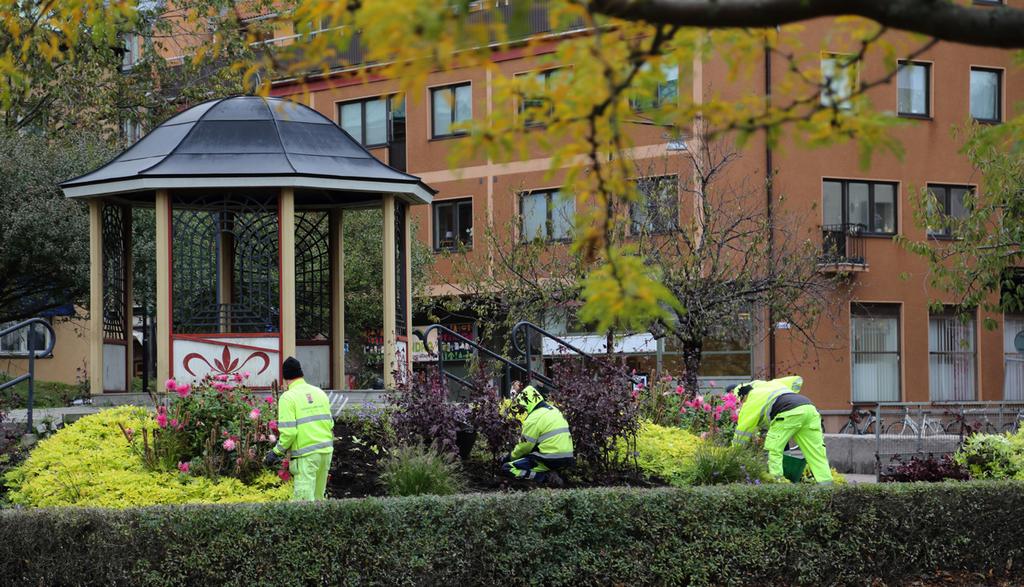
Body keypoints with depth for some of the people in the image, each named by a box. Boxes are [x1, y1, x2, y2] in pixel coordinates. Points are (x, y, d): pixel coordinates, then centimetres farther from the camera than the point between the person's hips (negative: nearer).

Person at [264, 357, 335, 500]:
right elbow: (330, 423, 13)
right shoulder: (319, 392, 11)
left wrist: (276, 452, -4)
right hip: (326, 450, 6)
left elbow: (288, 432, -15)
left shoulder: (288, 397, -8)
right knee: (318, 498, 15)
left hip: (306, 455, -6)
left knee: (304, 500, -6)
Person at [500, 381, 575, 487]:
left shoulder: (534, 418, -12)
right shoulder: (553, 410, 15)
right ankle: (550, 473, 9)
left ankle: (546, 477, -15)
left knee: (507, 468, -5)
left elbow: (525, 446, -7)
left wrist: (511, 457, 12)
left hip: (550, 460, -8)